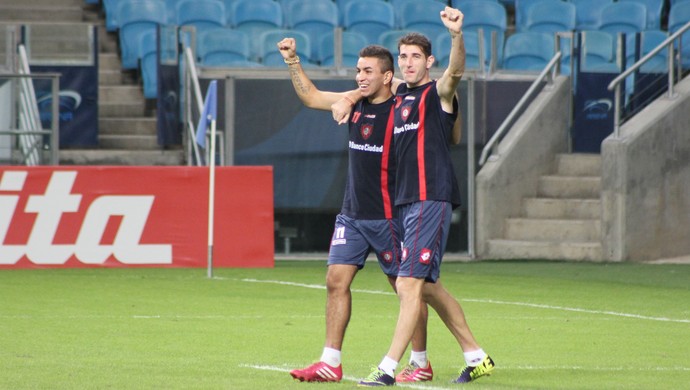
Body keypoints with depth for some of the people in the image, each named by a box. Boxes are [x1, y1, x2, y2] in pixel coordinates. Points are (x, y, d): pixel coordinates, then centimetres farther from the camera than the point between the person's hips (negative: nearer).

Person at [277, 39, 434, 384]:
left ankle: (421, 363, 12)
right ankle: (330, 362, 3)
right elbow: (311, 97, 19)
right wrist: (292, 61, 14)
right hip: (351, 214, 7)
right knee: (336, 280, 0)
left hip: (387, 216, -7)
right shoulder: (355, 103, 7)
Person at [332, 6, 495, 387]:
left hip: (430, 200, -9)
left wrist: (457, 35, -45)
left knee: (409, 284, -12)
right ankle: (476, 358, 21)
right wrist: (347, 99, 15)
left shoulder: (438, 93, -6)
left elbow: (455, 71, -27)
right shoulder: (399, 91, 16)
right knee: (427, 286, 13)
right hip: (405, 200, 9)